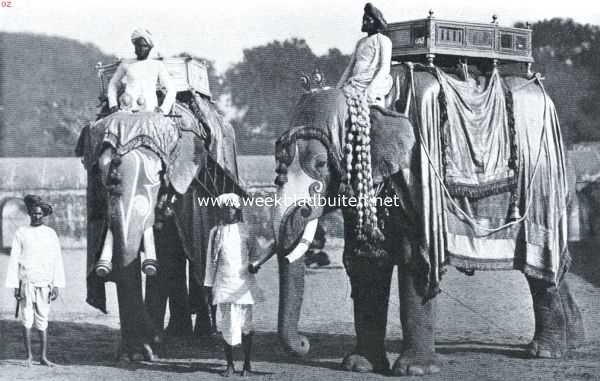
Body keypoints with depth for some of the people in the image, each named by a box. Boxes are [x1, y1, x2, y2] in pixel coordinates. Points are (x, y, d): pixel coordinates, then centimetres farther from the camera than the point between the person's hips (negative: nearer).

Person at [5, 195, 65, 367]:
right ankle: (29, 356, 7)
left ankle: (43, 356, 5)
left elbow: (57, 261, 9)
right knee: (27, 320, -1)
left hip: (44, 283, 1)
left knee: (43, 321, 0)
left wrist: (56, 285, 3)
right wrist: (15, 286, -3)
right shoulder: (21, 233, 4)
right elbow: (14, 260, 3)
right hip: (26, 282, -1)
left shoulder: (51, 234, 9)